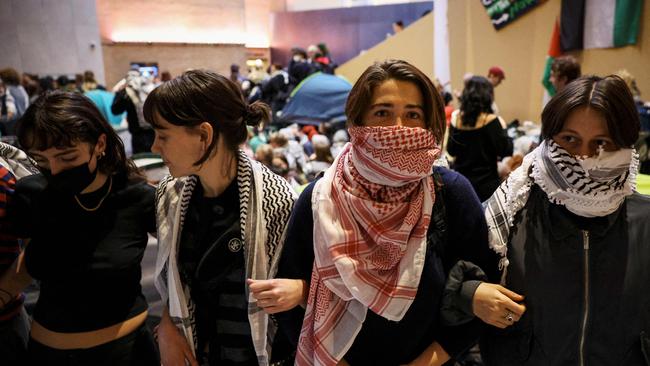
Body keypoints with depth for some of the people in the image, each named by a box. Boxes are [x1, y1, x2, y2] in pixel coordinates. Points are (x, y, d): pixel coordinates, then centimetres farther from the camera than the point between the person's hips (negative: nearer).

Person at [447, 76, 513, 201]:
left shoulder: (456, 118, -2)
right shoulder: (490, 120, -15)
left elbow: (451, 151, 6)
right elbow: (506, 151, -12)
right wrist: (503, 128, 2)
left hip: (460, 180, 4)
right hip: (486, 183, -4)